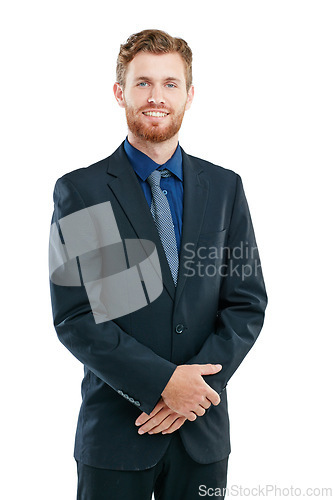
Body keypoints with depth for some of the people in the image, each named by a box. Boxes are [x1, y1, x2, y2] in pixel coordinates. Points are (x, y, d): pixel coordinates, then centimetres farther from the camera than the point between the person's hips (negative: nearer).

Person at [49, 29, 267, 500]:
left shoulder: (225, 187, 4)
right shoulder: (79, 191, -5)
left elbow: (248, 302, 2)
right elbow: (73, 318, -10)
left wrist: (197, 385, -10)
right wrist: (162, 381, -16)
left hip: (204, 428, 3)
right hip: (115, 428, -2)